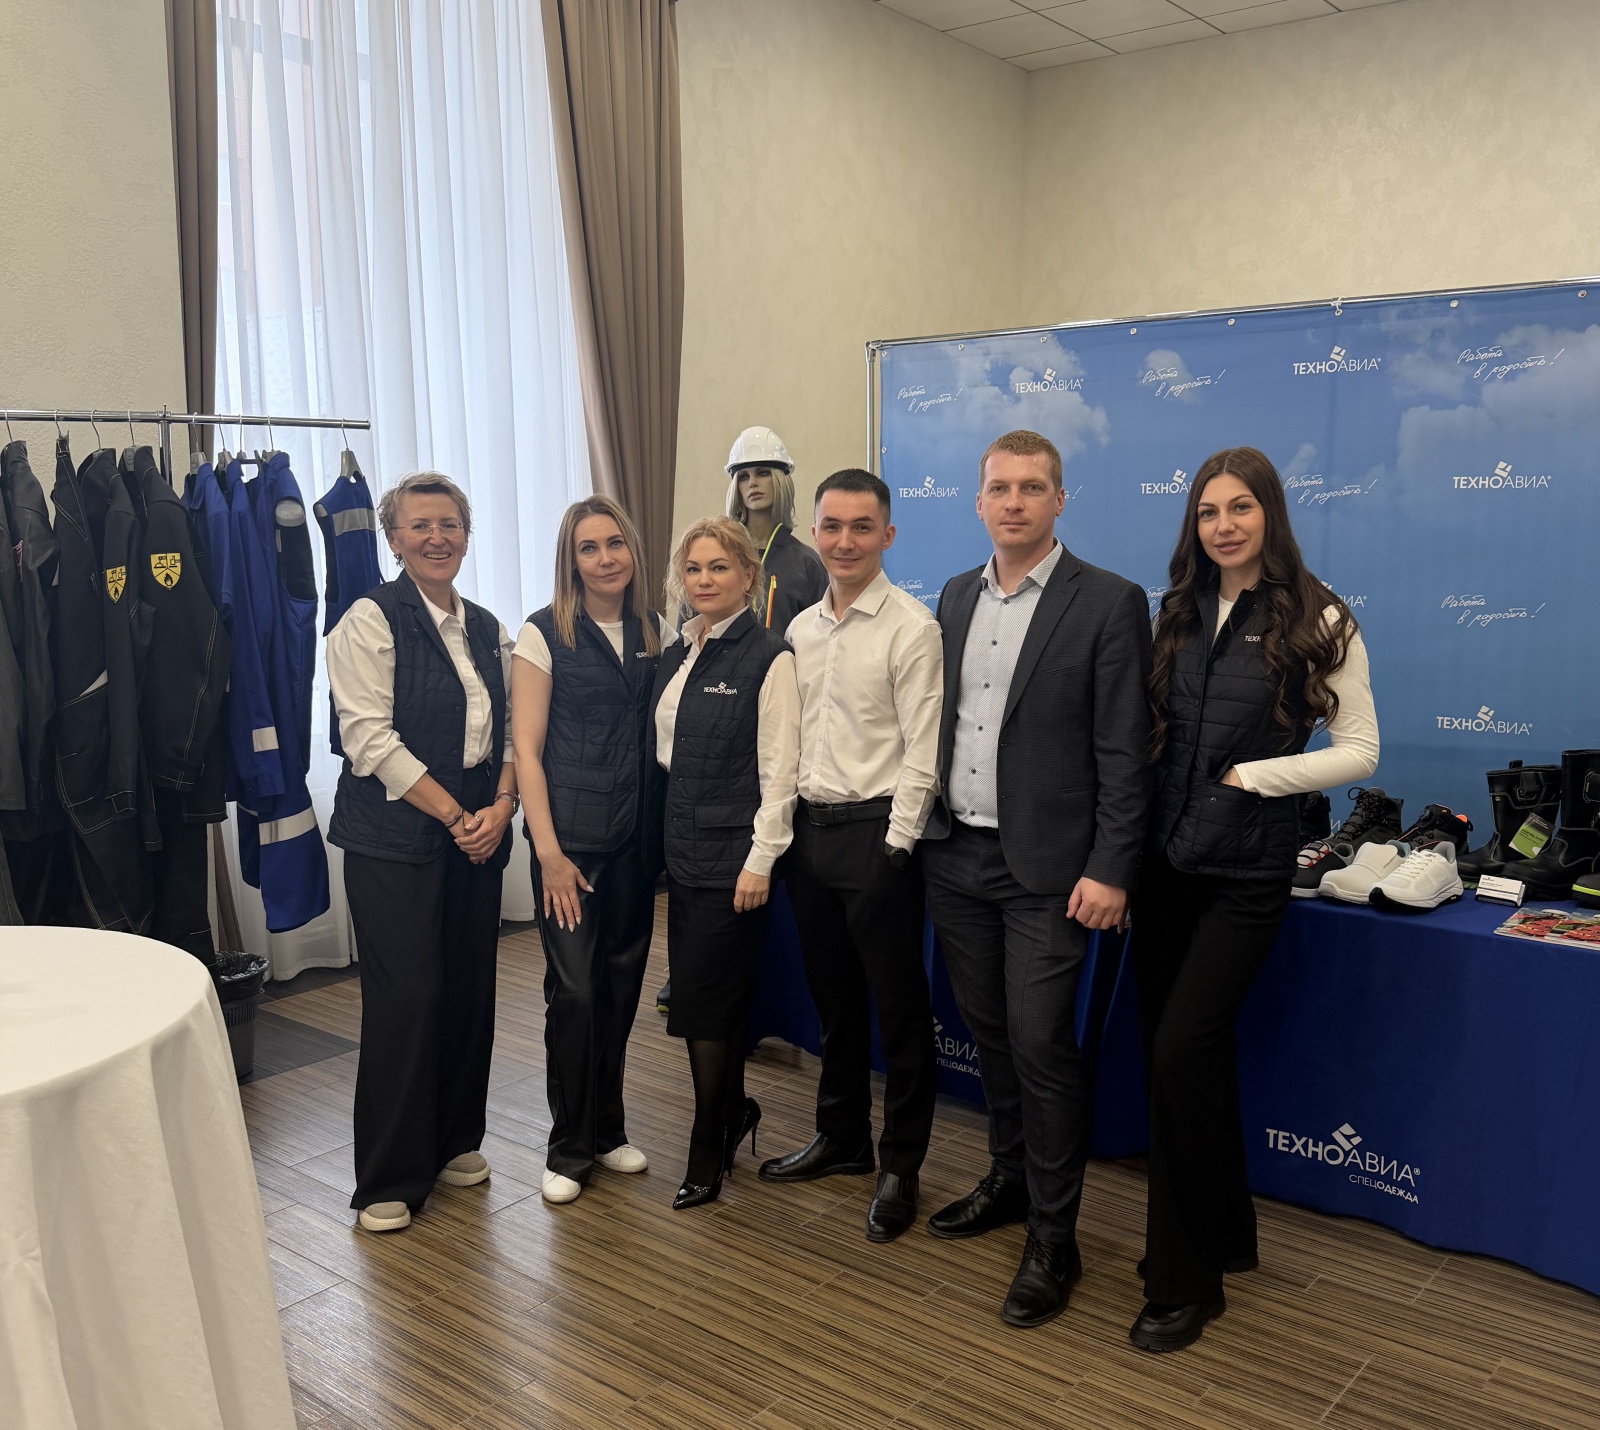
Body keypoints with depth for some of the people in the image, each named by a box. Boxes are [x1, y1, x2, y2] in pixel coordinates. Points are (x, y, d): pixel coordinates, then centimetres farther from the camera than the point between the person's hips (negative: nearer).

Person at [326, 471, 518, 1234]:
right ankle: (390, 1176, 12)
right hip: (395, 834, -5)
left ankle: (454, 1141, 28)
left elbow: (509, 728, 11)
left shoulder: (486, 627, 12)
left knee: (470, 990, 9)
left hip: (478, 833, 6)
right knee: (406, 997, -3)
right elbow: (370, 738, -13)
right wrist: (454, 814, -14)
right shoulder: (371, 620, -7)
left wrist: (500, 807, -7)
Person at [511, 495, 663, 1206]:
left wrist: (664, 832, 3)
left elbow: (659, 735, 11)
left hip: (637, 834, 4)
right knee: (574, 989, -1)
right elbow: (525, 747, -8)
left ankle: (607, 1130, 29)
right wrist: (548, 849, -13)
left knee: (622, 983, 11)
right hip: (572, 834, -4)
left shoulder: (651, 632, 8)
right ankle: (569, 1147, 17)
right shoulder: (544, 633, -5)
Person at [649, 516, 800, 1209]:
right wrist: (666, 837, 11)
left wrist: (760, 860, -15)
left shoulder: (768, 657, -10)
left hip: (732, 854, -7)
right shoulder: (675, 657, 11)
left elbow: (779, 768, -12)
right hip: (682, 851, 7)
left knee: (705, 1001, -2)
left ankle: (708, 1151, 14)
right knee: (712, 999, 12)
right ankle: (734, 1111, 33)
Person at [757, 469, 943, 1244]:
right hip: (809, 825, 7)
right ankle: (841, 1136, 35)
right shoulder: (801, 628, 10)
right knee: (832, 996, 18)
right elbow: (790, 737, 14)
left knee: (898, 1003, 4)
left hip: (876, 829, -6)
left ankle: (901, 1166, 19)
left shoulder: (911, 626, -10)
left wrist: (897, 844, -15)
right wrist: (787, 826, 9)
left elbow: (922, 749, -13)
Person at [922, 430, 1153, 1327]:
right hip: (958, 856, 6)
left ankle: (1054, 1238, 13)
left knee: (1042, 1043, -3)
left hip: (1045, 866, -6)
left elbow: (1125, 752, -11)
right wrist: (932, 830, 10)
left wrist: (1109, 871, -15)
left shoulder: (1108, 603, -8)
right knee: (991, 1032, 17)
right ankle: (1010, 1180, 36)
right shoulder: (957, 597, 10)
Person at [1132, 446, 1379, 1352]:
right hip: (1167, 858, 5)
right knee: (1191, 1053, 13)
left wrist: (1258, 774, -14)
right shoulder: (1180, 614, 8)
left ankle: (1185, 1280, 8)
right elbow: (1154, 729, 11)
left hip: (1248, 868, -5)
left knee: (1180, 1055, -10)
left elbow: (1360, 751, -5)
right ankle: (1226, 1233, 34)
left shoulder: (1319, 622, -6)